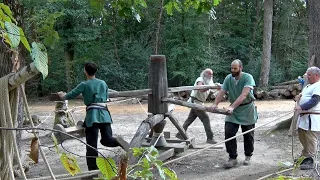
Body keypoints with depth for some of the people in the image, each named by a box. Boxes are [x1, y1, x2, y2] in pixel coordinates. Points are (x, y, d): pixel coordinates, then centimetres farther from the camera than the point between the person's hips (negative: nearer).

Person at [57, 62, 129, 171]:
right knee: (107, 140, 7)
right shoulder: (103, 83, 15)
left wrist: (62, 95, 30)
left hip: (92, 115, -4)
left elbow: (70, 95, 9)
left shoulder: (84, 85, 1)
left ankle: (93, 169, 3)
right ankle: (117, 141, -26)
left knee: (92, 145, 2)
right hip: (104, 114, 4)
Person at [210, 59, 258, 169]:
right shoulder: (228, 78, -3)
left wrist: (232, 107, -41)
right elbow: (222, 92, -10)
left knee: (248, 135, 8)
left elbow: (244, 95, -30)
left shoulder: (248, 77, -18)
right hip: (233, 110, 4)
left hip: (247, 109, -3)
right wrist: (215, 104, -29)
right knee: (228, 133, -8)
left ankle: (248, 156, 28)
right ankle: (232, 158, 2)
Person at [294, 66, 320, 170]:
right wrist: (299, 97, 8)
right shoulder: (309, 86, 21)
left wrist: (301, 107, -28)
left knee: (311, 140, -6)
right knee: (303, 139, 16)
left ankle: (310, 161, -1)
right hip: (304, 117, 10)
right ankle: (305, 156, 27)